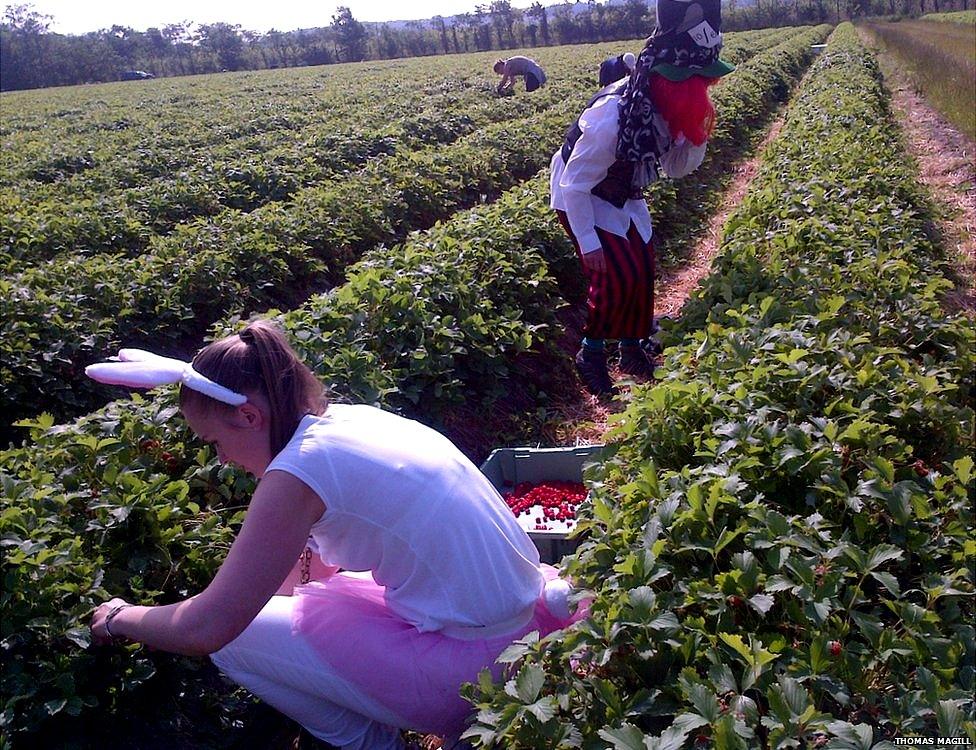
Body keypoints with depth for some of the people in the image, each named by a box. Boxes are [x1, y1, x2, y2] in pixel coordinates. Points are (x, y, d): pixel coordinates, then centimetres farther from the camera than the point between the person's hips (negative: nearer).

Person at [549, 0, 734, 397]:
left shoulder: (666, 109, -15)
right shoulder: (611, 119, -37)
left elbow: (676, 169, -3)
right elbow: (575, 184, -28)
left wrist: (696, 136, -22)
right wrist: (588, 243, -23)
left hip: (622, 195, 7)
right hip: (580, 196, -7)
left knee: (643, 267, 5)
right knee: (616, 275, -13)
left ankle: (633, 348, 23)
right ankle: (590, 353, 8)